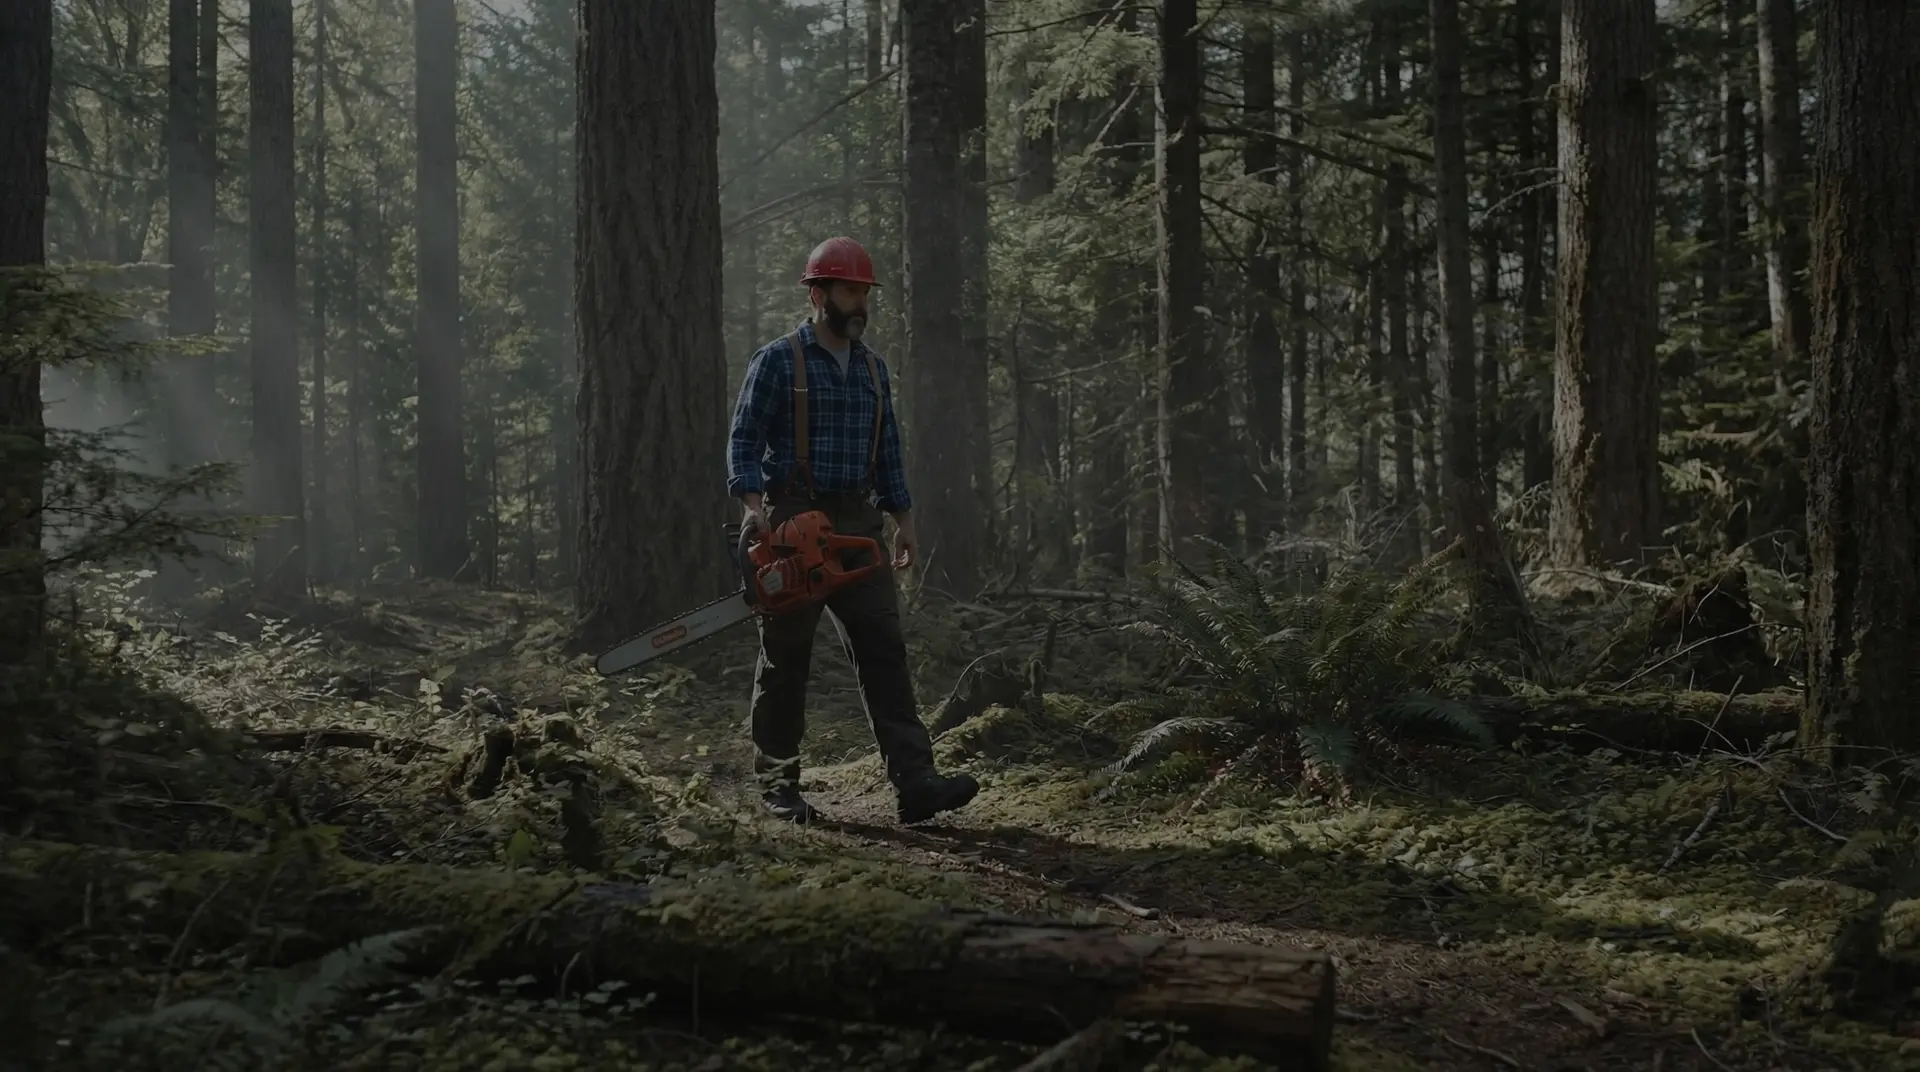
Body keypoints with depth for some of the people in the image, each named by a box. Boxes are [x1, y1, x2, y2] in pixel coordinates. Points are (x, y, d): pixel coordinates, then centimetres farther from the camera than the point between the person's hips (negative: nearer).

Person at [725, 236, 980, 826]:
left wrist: (902, 519, 14)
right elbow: (745, 440, -8)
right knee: (785, 656, 3)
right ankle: (777, 783, 14)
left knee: (884, 649, -5)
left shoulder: (872, 367, 15)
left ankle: (914, 781, -10)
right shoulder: (777, 361, -3)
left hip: (858, 528, 5)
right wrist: (753, 505, -22)